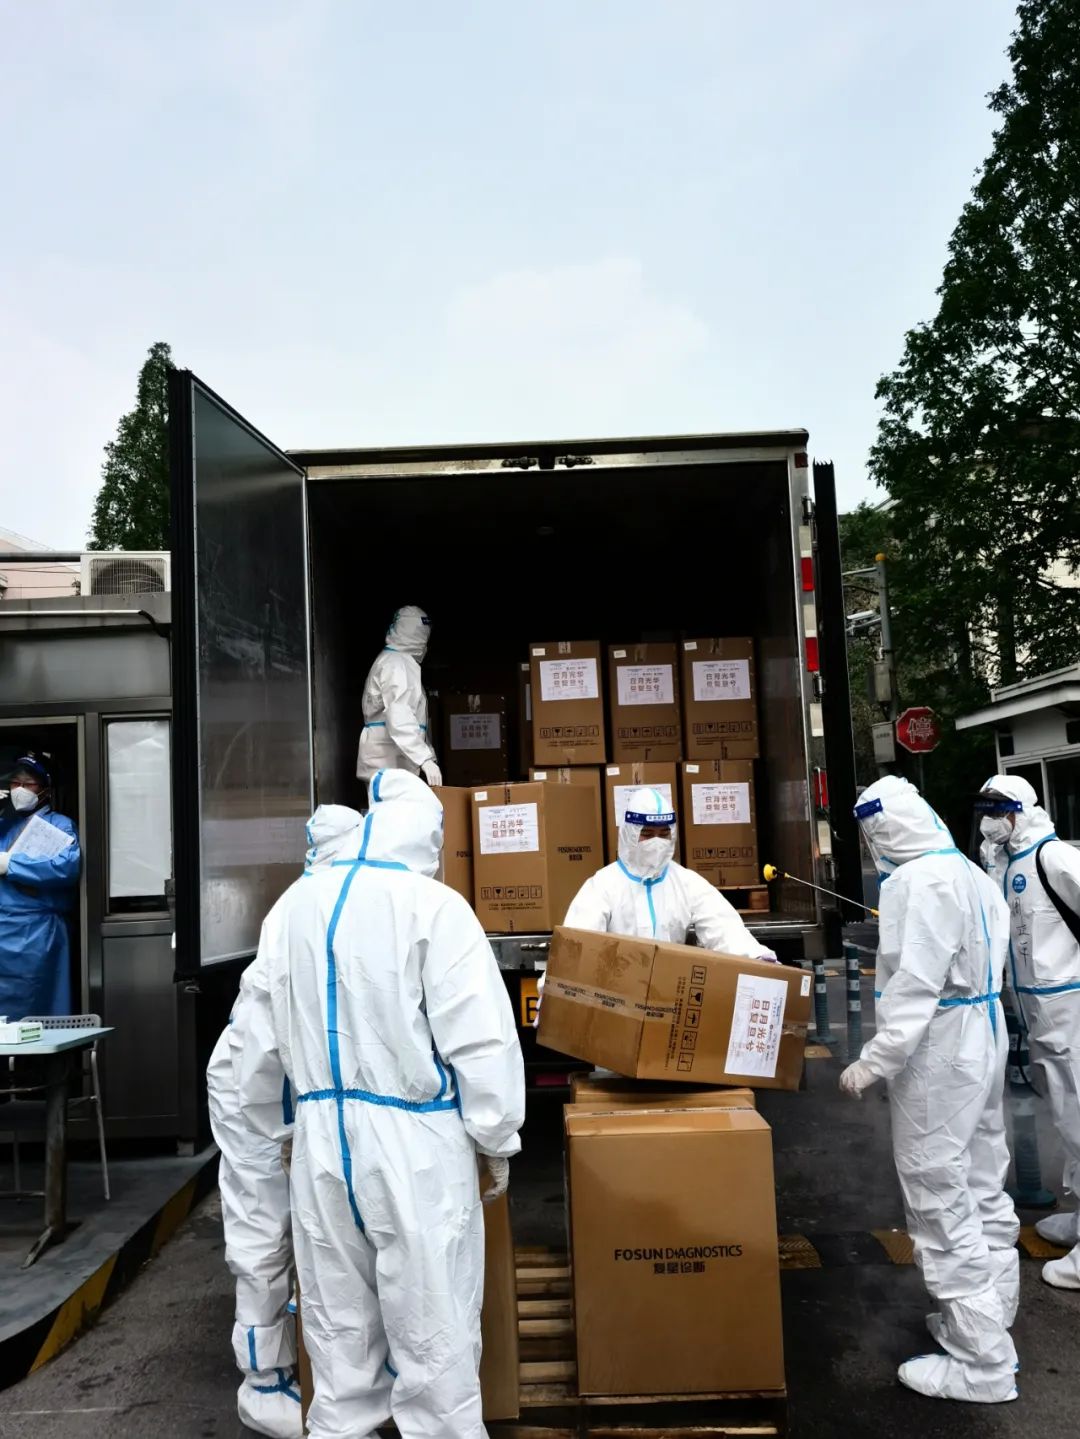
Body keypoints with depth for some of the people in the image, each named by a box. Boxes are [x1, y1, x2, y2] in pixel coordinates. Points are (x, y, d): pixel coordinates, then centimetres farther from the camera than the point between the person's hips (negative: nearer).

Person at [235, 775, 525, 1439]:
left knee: (338, 1322, 19)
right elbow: (479, 1036, -14)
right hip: (415, 1139, -5)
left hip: (320, 1136, 6)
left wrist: (271, 1130, 24)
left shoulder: (291, 907, 5)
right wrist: (496, 1138, -1)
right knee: (432, 1326, 8)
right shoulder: (432, 905, -13)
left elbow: (262, 1041, 12)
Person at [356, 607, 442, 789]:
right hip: (388, 766, -10)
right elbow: (399, 718, -24)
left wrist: (428, 756, 19)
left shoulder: (394, 661, 22)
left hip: (391, 764, 10)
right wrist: (425, 758, -30)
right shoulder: (396, 664, -11)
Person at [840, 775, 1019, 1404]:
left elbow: (915, 985, -25)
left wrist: (876, 1060, -20)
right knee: (983, 1191, 19)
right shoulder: (972, 873, 9)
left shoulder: (919, 881, -20)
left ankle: (981, 1363, 10)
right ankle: (989, 1323, 33)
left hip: (939, 1052, -10)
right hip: (982, 1040, 10)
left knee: (942, 1202, 0)